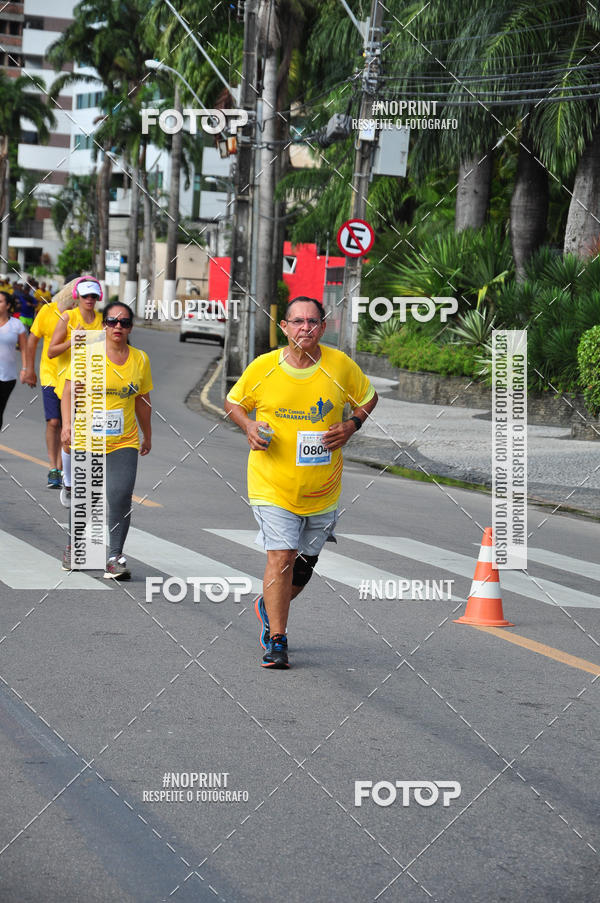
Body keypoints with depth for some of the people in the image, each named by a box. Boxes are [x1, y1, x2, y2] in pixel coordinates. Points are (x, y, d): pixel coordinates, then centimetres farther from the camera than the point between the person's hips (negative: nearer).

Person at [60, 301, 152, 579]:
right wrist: (67, 424, -16)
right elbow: (69, 391, -5)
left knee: (121, 497, -14)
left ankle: (114, 557, -8)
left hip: (124, 442, 2)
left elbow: (142, 400, 16)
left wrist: (147, 436, 21)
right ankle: (73, 547, 31)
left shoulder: (140, 359, 7)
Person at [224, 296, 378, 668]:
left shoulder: (340, 366, -5)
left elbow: (368, 398, 12)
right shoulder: (262, 368, -7)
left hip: (323, 490, 3)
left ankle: (269, 606, 44)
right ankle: (277, 641, -3)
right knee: (281, 557, -15)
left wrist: (351, 426, -6)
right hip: (273, 485, -2)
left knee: (305, 562, 14)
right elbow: (233, 402, 10)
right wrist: (249, 426, -10)